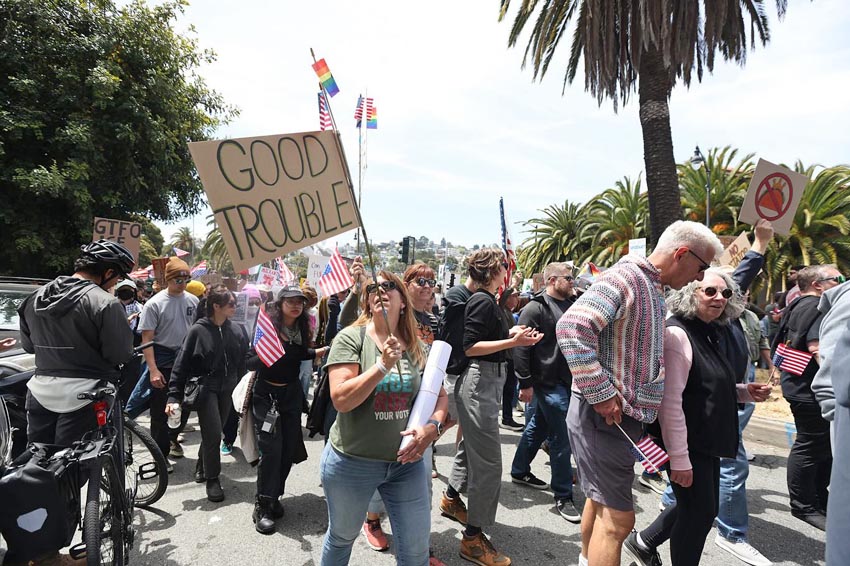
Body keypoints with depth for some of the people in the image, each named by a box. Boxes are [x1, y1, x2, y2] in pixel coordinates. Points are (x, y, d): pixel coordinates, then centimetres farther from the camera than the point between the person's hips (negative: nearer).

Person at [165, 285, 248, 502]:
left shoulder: (236, 330, 0)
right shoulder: (198, 331, -11)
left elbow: (244, 362, 8)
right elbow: (181, 364, -10)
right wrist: (174, 396, -14)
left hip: (227, 389, 4)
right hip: (205, 388, -4)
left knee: (214, 432, 14)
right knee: (213, 433, -8)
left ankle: (202, 465, 41)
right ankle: (212, 478, 10)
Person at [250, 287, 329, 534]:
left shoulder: (302, 329, 1)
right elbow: (250, 363, -15)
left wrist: (316, 353, 9)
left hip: (292, 394, 5)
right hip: (267, 395, -5)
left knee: (289, 450, 8)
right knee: (271, 450, -8)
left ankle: (274, 497, 26)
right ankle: (262, 506, 5)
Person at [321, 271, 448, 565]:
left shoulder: (416, 346, 0)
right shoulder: (351, 338, -12)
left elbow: (439, 395, 6)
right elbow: (341, 399, -21)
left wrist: (432, 426, -13)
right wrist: (383, 365, -28)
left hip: (407, 461, 3)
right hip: (352, 462, -2)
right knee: (342, 538, 22)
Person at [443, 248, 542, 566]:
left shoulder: (485, 300, 13)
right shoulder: (483, 301, -16)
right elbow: (470, 347, -21)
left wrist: (511, 333, 13)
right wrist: (513, 342, -24)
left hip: (486, 381, 11)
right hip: (479, 382, -11)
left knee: (473, 446, 24)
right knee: (488, 462, -6)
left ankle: (451, 498, 45)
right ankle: (473, 539, 5)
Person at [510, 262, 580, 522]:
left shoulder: (571, 305, 12)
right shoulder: (536, 308, -13)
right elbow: (521, 347, -15)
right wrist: (525, 382, -17)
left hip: (567, 380, 8)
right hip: (549, 381, -8)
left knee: (538, 427, 20)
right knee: (562, 438, -4)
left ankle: (519, 471, 37)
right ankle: (563, 496, 9)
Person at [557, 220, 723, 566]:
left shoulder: (655, 292, 15)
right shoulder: (625, 277, -16)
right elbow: (572, 327, -29)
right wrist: (601, 394, -26)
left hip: (623, 416, 10)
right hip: (603, 415, -10)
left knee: (601, 500, 24)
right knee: (617, 518, -4)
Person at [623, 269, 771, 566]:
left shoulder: (717, 333, 8)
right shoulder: (677, 333, -20)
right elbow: (670, 401, -24)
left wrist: (745, 392, 3)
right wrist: (679, 458, -23)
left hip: (710, 439, 9)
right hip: (688, 443, -9)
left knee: (700, 507, 20)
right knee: (700, 512, 3)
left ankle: (644, 542, 39)